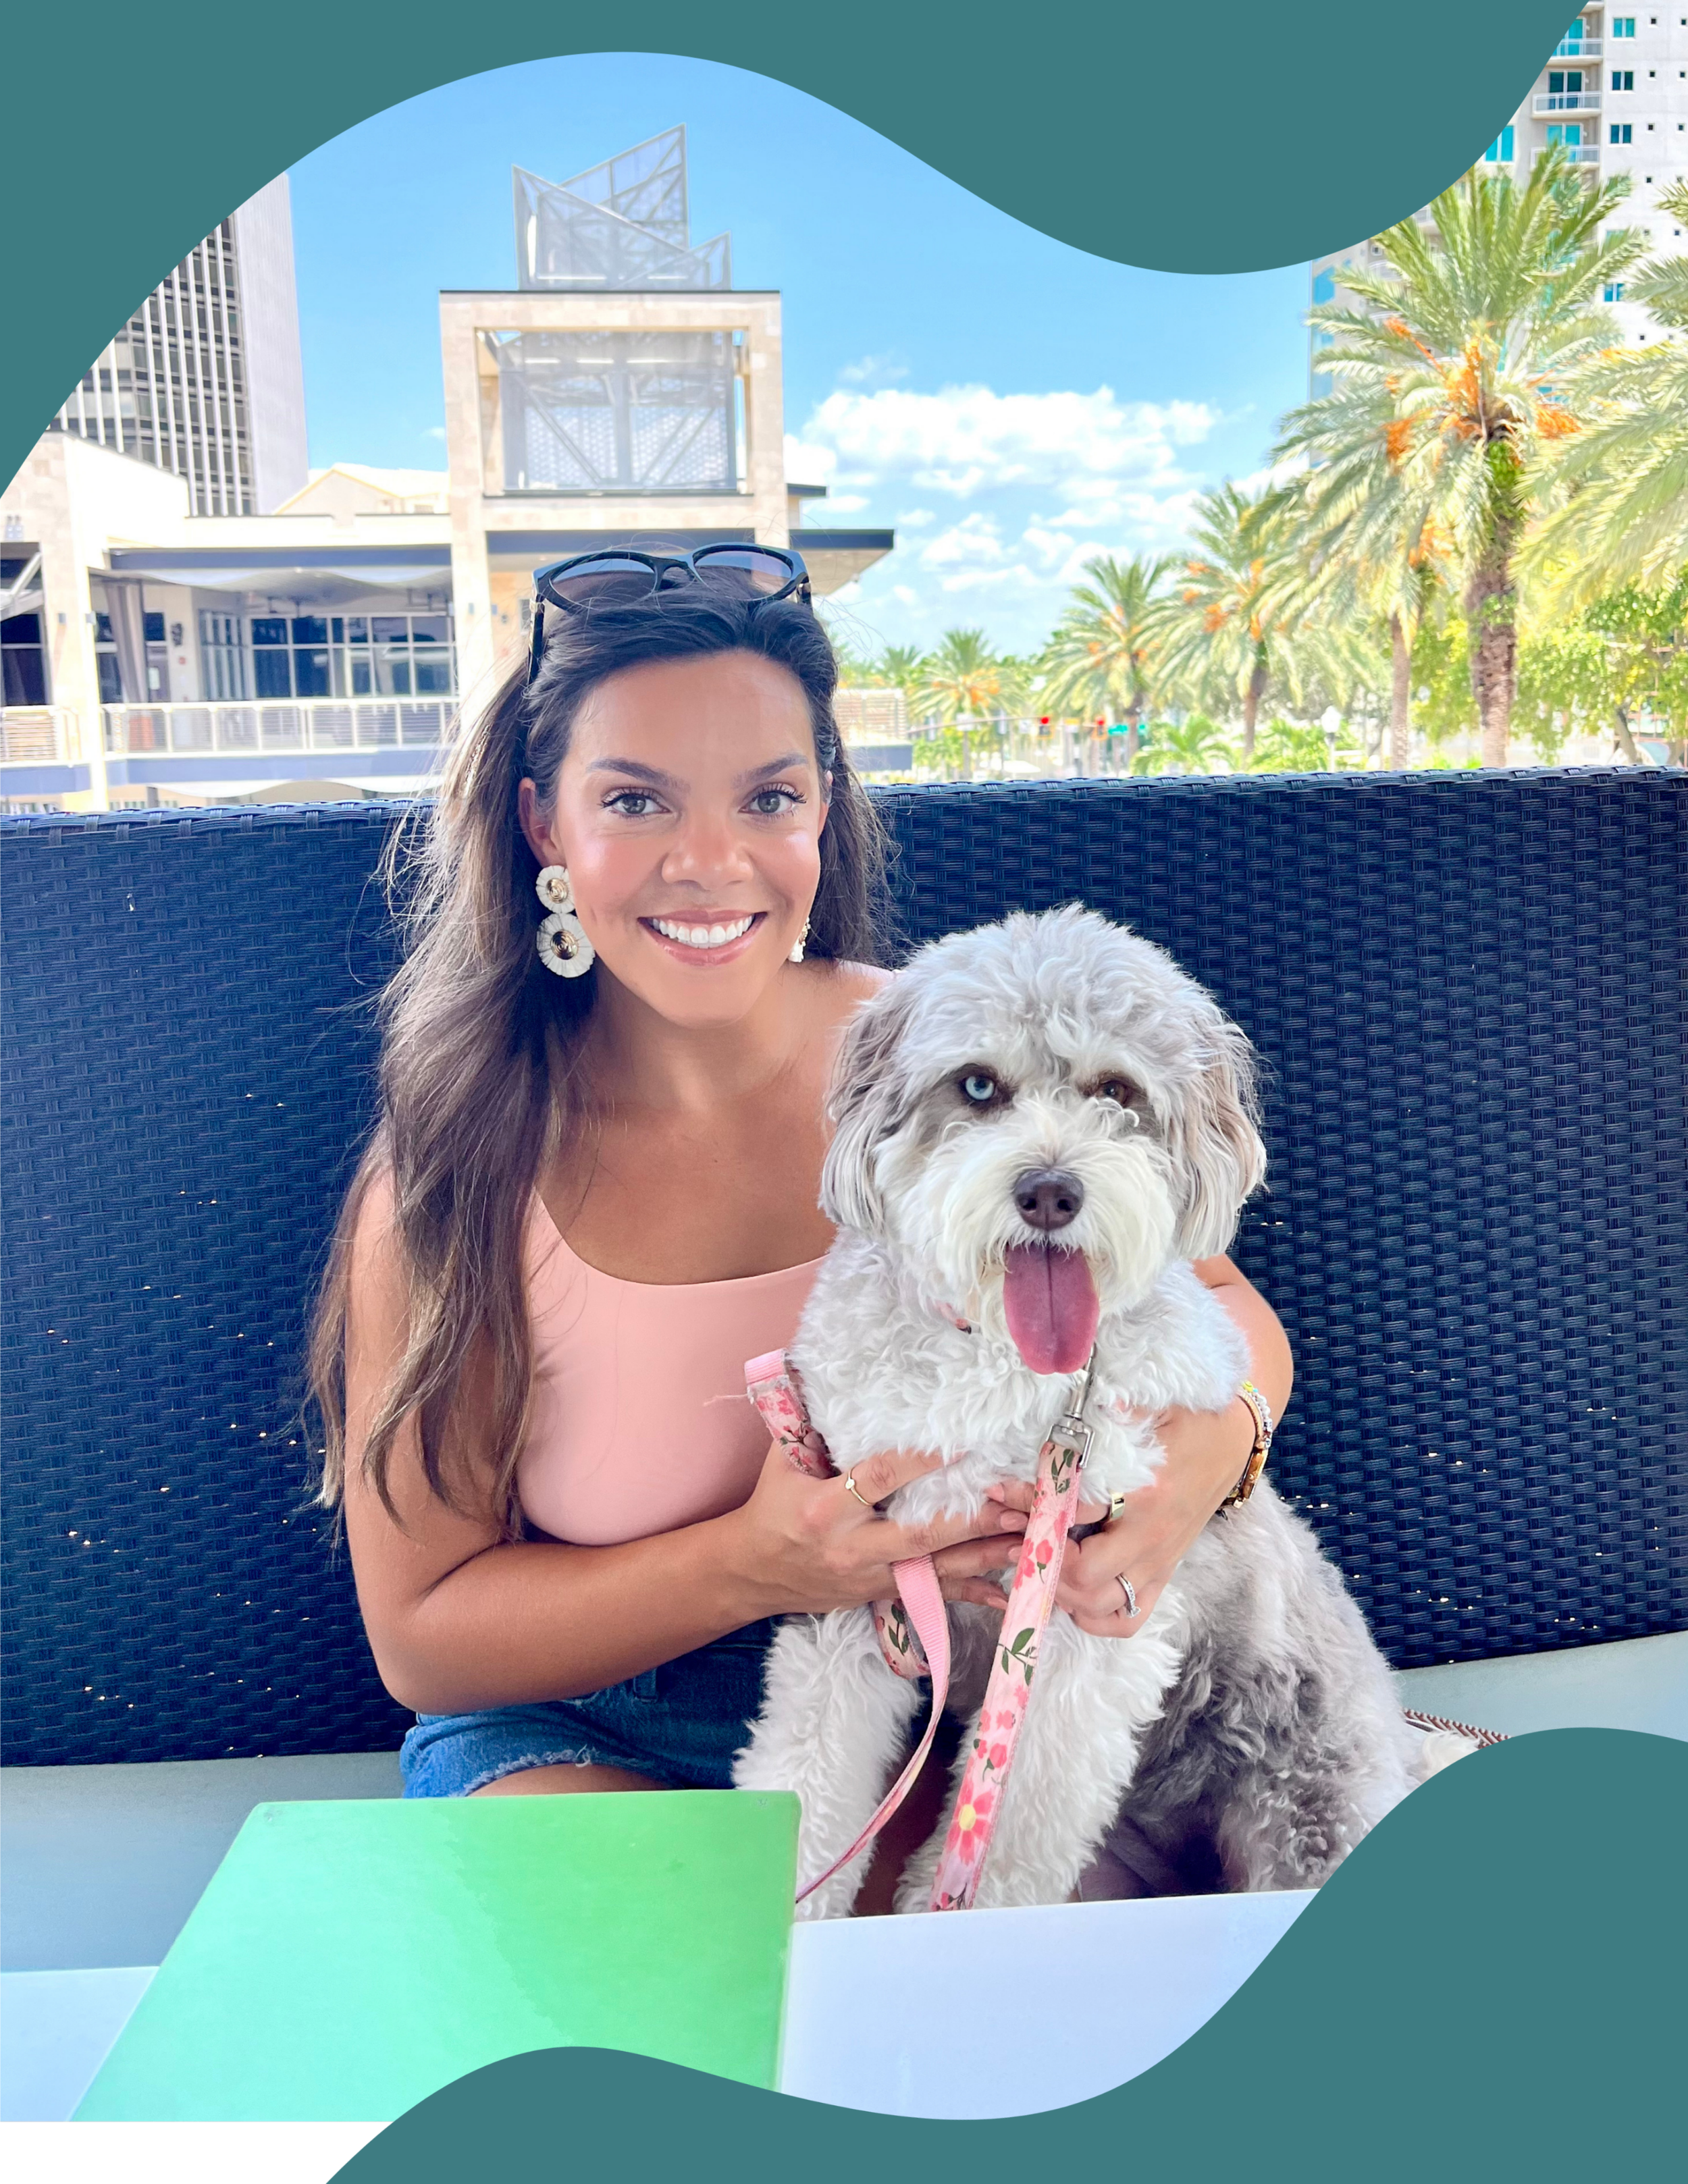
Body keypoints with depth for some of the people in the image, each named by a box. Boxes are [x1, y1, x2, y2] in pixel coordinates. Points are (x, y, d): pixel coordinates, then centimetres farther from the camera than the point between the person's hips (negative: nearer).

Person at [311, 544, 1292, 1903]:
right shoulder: (450, 1177, -13)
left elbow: (1231, 1314, 0)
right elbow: (422, 1636, -9)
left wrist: (1201, 1448, -26)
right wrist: (753, 1565, -26)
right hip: (575, 1734, -1)